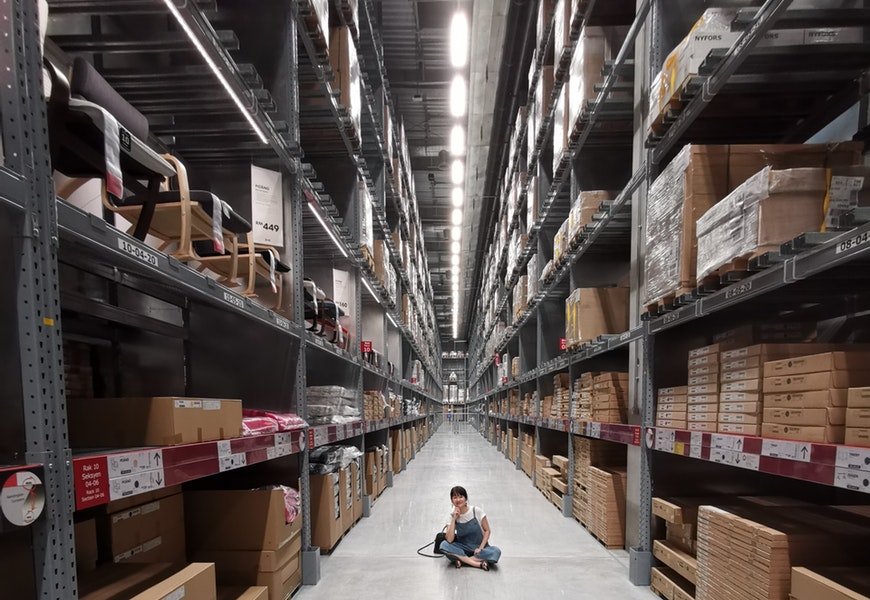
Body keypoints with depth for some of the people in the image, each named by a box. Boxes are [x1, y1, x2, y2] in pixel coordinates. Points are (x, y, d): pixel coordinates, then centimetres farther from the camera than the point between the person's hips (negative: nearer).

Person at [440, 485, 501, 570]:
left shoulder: (477, 511, -9)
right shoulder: (452, 516, -5)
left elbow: (487, 530, -2)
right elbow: (449, 540, -16)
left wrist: (480, 548, -14)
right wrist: (454, 519, -20)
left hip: (479, 548, -1)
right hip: (463, 548, 1)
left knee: (496, 551, -31)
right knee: (444, 545, -27)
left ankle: (462, 560, -22)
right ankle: (479, 564, -28)